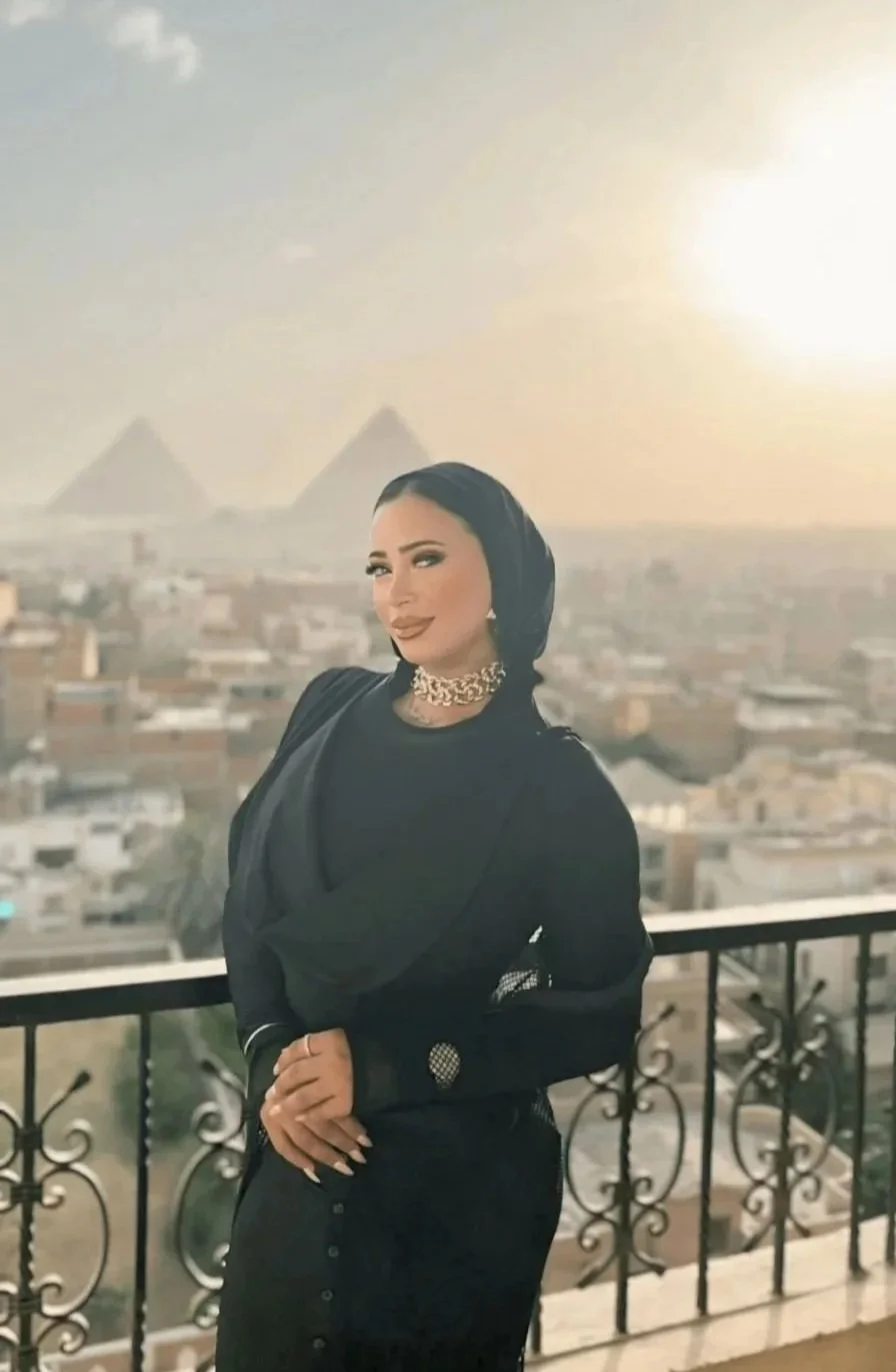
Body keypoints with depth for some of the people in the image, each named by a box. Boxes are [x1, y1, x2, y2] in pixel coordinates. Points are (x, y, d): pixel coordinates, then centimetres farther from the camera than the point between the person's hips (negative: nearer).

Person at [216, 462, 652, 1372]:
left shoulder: (555, 782, -11)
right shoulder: (331, 716, 0)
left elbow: (602, 1016, -11)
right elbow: (250, 905, 4)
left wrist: (381, 1068, -18)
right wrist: (270, 1059, -14)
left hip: (459, 1179, -3)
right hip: (301, 1155, 4)